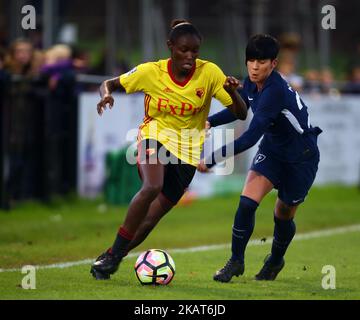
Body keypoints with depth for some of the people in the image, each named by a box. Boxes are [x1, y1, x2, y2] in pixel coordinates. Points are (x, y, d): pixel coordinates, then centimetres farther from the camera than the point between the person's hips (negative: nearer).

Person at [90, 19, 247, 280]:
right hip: (155, 138, -2)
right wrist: (107, 94, -24)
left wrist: (232, 92, -30)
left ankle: (111, 258, 21)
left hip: (187, 153, 2)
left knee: (150, 219, -1)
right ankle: (114, 254, -21)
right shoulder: (151, 72, -10)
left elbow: (241, 114, -9)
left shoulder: (209, 73, -11)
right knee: (152, 187, -32)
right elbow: (109, 84, 1)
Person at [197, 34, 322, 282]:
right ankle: (236, 262, 0)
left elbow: (250, 138, -39)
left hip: (302, 157, -6)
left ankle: (276, 260, 39)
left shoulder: (275, 92, -36)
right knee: (247, 203, -14)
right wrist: (209, 122, -5)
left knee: (284, 215, 11)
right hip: (272, 149, 6)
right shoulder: (252, 83, -10)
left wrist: (212, 160, -37)